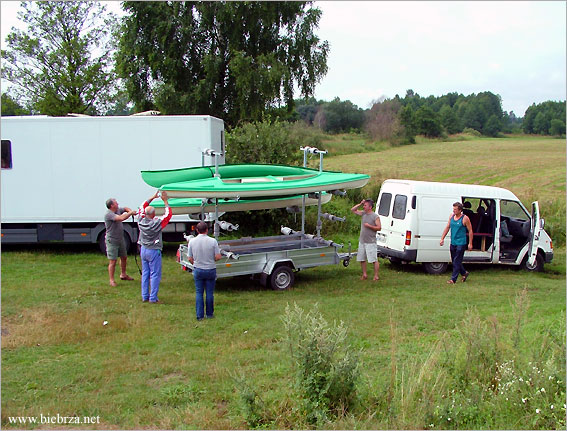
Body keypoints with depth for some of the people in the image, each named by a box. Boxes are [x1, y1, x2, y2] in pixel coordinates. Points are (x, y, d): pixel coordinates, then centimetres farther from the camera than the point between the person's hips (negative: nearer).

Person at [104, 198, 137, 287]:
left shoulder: (118, 210, 3)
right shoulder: (108, 214, -24)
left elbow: (126, 208, 24)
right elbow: (121, 218, -37)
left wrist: (130, 211, 1)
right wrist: (130, 213, -23)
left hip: (120, 239, 9)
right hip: (112, 241, -9)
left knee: (124, 257, 20)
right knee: (113, 261, -5)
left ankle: (123, 275, 38)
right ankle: (112, 280, 5)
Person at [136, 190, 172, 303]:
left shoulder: (141, 221, -7)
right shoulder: (156, 223, -21)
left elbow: (142, 208, 11)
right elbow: (168, 214, -11)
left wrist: (153, 197, 13)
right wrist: (165, 201, -2)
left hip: (143, 250, 6)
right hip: (154, 251, -6)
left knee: (145, 273, 15)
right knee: (155, 275, 1)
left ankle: (145, 296, 20)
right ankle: (153, 298, 3)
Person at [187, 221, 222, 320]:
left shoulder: (192, 241, -5)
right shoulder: (212, 241, -12)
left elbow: (190, 258, 0)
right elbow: (218, 257, -11)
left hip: (198, 270, 1)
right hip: (210, 270, -1)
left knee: (199, 293, 9)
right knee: (210, 292, 9)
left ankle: (199, 315, 8)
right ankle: (209, 314, 17)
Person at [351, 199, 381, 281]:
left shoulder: (375, 216, -8)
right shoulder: (363, 213, 9)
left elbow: (379, 228, -10)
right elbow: (353, 210, 15)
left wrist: (369, 226, -17)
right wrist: (360, 204, 4)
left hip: (371, 242, -7)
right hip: (362, 241, 7)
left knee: (374, 260, -6)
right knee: (362, 259, 11)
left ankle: (376, 276, 0)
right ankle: (364, 275, 23)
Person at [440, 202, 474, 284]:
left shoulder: (465, 219, -11)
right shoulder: (451, 217, 6)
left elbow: (470, 231, -6)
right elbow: (447, 228, 11)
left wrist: (470, 244, -7)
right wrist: (442, 239, 5)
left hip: (461, 243, -7)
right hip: (453, 243, 7)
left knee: (457, 262, -4)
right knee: (454, 261, 15)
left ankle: (453, 279, 1)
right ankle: (464, 273, 35)